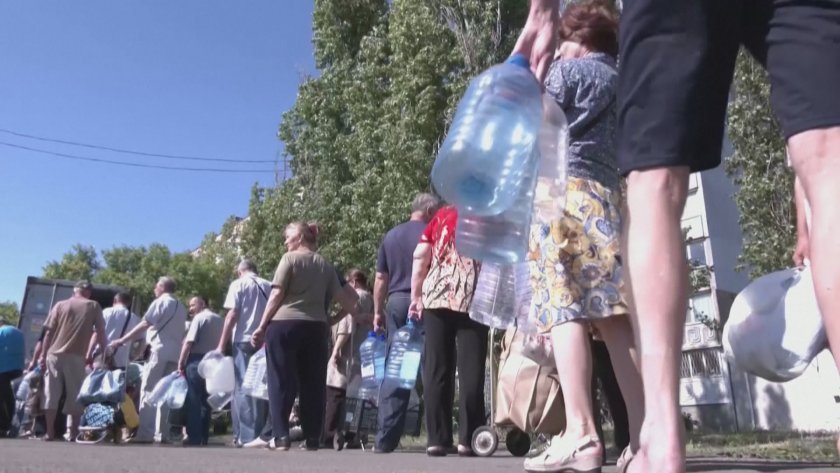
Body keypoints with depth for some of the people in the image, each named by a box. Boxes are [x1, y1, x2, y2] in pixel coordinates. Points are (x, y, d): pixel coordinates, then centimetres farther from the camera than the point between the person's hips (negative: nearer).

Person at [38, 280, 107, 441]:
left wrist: (43, 355, 9)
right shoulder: (94, 306, 8)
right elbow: (100, 332, 4)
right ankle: (74, 432, 2)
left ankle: (50, 432, 6)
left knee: (51, 394, 6)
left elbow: (49, 332, 6)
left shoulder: (60, 305, 11)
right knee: (74, 396, 4)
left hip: (54, 355, 2)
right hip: (76, 356, -2)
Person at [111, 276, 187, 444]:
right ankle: (162, 434, 6)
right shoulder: (181, 307, 18)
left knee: (148, 391, -5)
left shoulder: (160, 302, -3)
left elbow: (145, 324, -13)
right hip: (174, 354, 7)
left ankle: (145, 434, -11)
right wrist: (181, 360, 16)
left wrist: (122, 340, -12)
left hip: (159, 350, -7)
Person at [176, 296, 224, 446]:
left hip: (197, 361, -7)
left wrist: (181, 362, -10)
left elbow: (189, 342, -13)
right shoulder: (220, 320, 16)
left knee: (193, 401, -2)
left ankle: (194, 438, -2)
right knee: (205, 401, 11)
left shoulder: (199, 318, -6)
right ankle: (204, 437, 12)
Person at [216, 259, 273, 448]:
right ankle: (265, 433, 7)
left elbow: (232, 315, -5)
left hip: (245, 341, -3)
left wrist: (221, 345, -2)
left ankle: (249, 435, -2)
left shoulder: (238, 284, 2)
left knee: (244, 388, 0)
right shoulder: (269, 286, 11)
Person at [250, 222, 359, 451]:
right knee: (313, 382, 7)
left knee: (281, 380, 2)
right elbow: (341, 298, 11)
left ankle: (281, 436, -1)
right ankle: (312, 437, 9)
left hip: (284, 324, -4)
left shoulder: (290, 258, 0)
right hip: (316, 327, 4)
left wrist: (262, 326, -1)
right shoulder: (326, 265, 13)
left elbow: (277, 295, -5)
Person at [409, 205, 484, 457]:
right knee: (470, 369, 1)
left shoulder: (443, 214, 16)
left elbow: (420, 256, 7)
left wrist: (416, 296, 9)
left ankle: (437, 439, 3)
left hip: (436, 297, 2)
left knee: (437, 369, 3)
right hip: (474, 300, -1)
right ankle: (468, 439, 0)